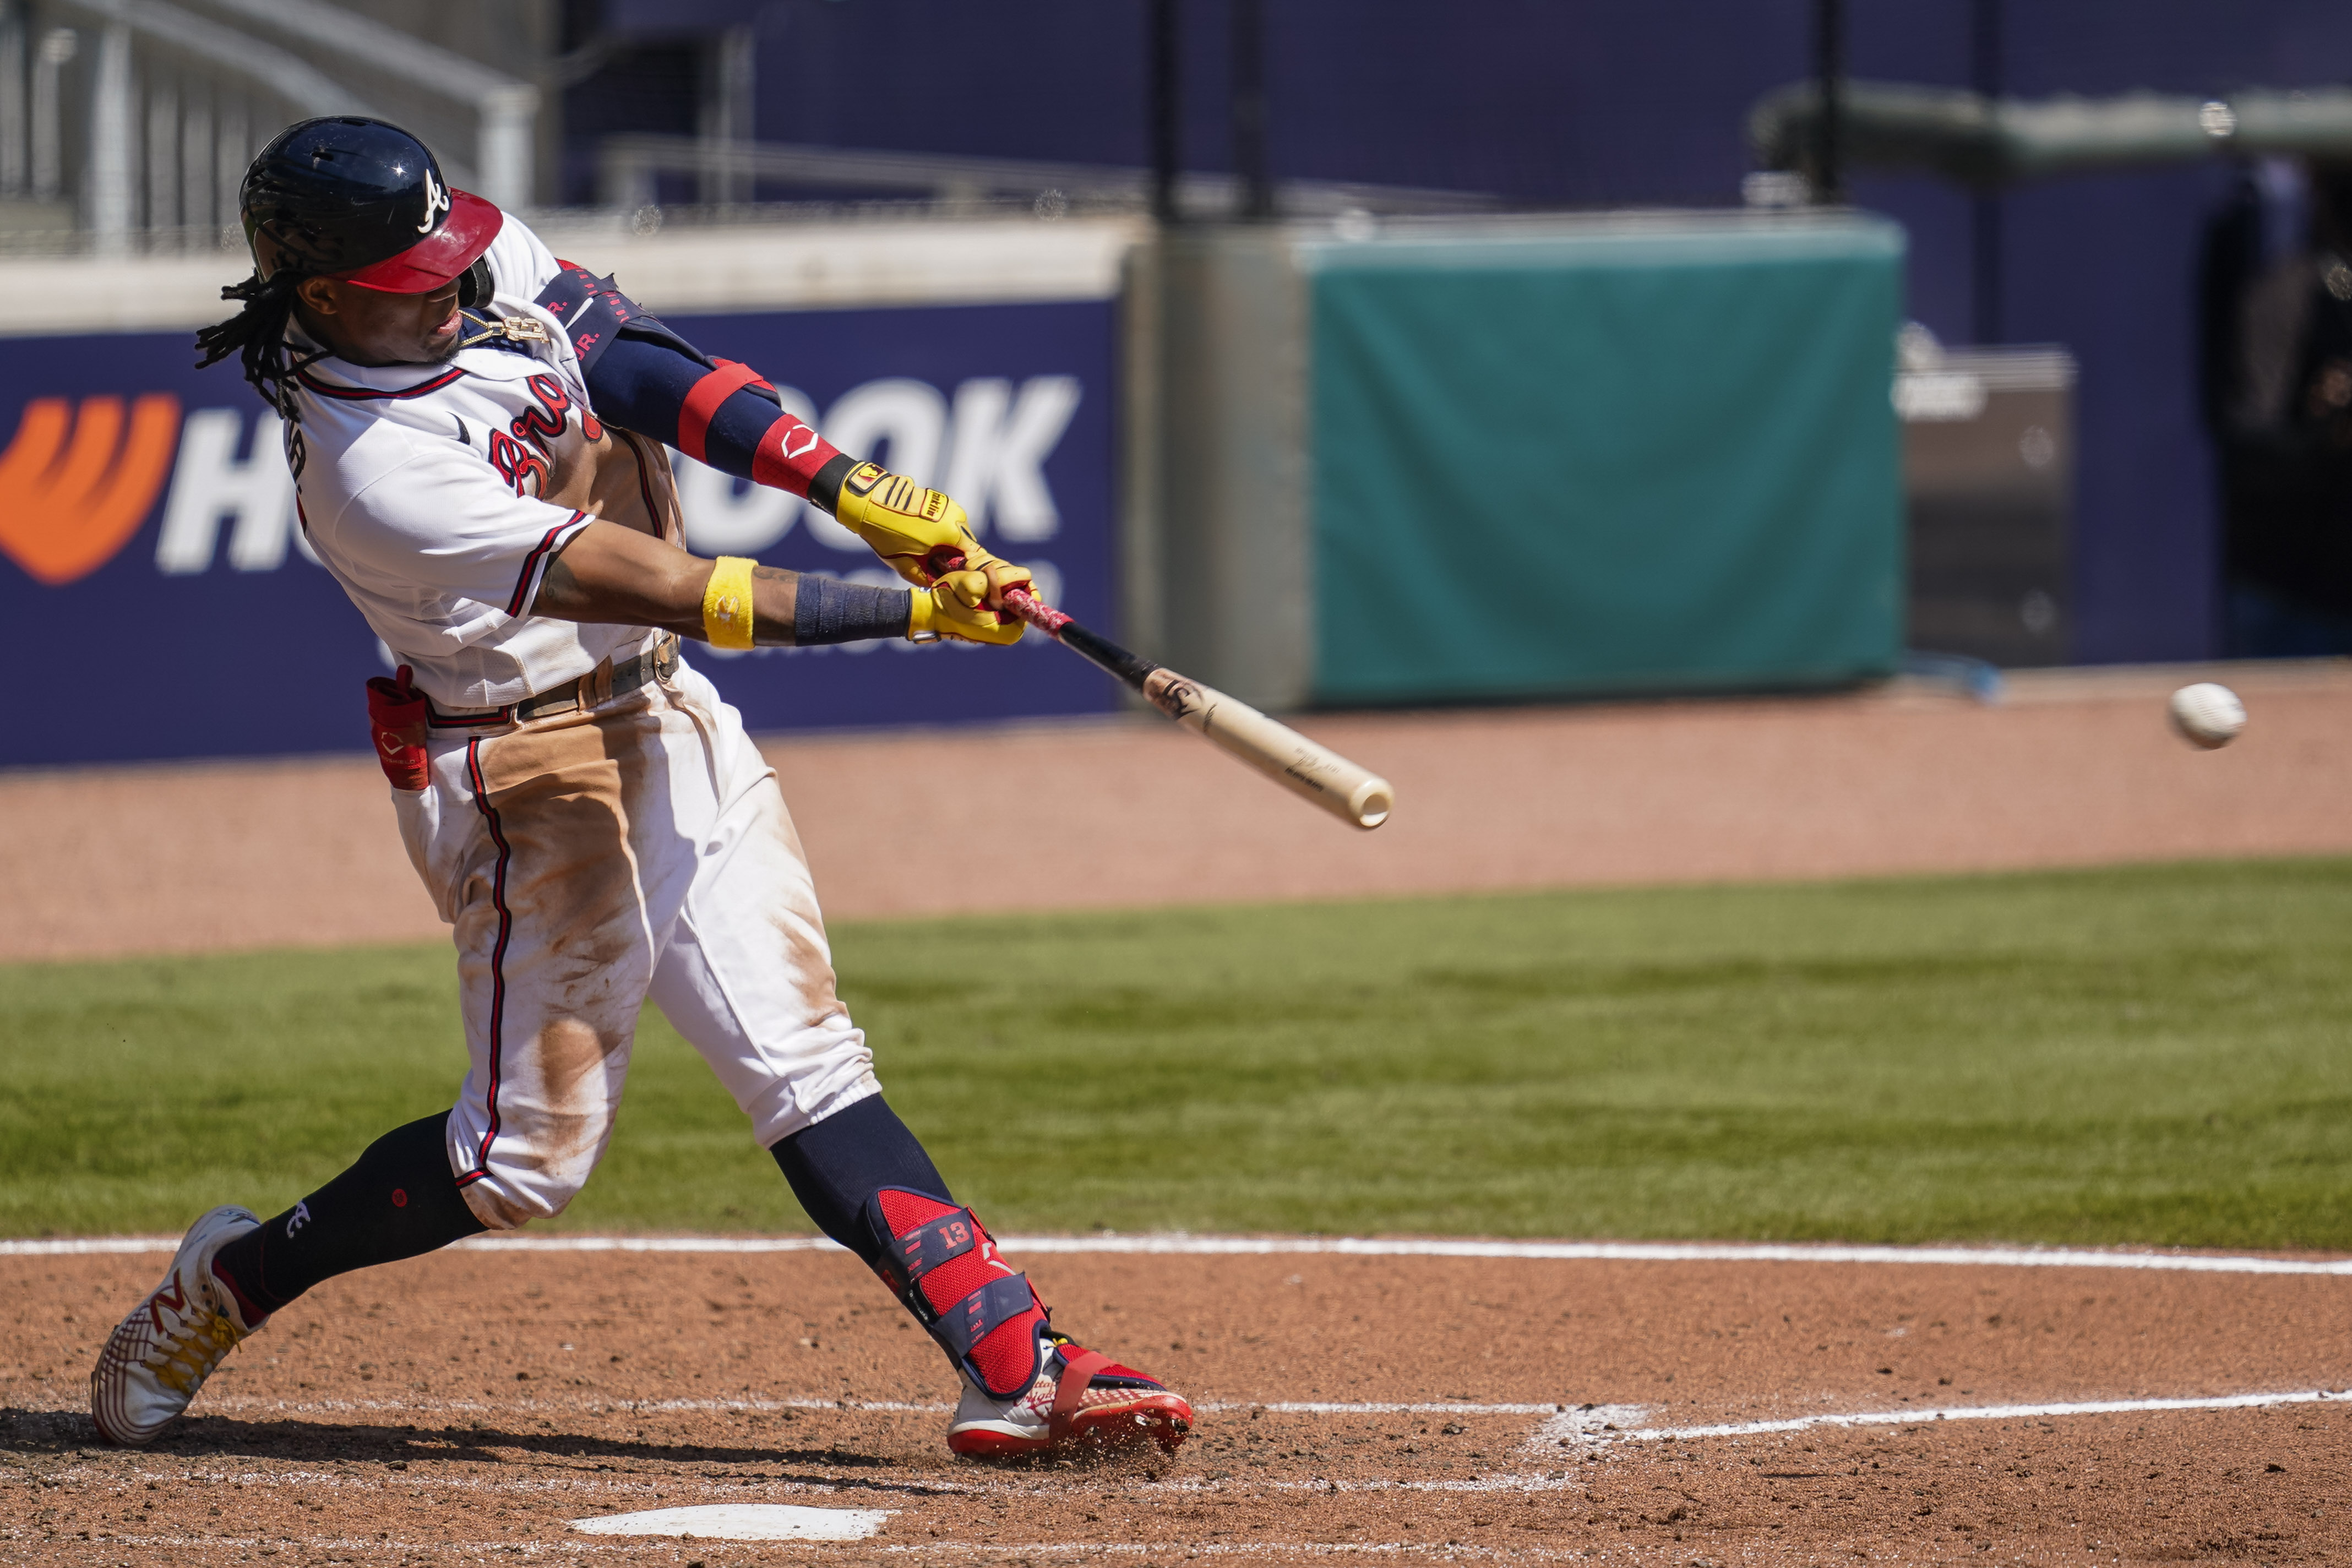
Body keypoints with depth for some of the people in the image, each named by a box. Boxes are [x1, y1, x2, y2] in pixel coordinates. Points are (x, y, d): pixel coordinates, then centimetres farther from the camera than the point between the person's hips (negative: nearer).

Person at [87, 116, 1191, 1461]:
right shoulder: (375, 471, -28)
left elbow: (637, 366, -9)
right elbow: (661, 585, -29)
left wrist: (854, 489, -23)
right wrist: (920, 610, -28)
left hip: (669, 720, 8)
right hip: (529, 781, -8)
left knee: (806, 1061, 1)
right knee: (531, 1154, 0)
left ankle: (1018, 1367, -6)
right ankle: (232, 1280, 20)